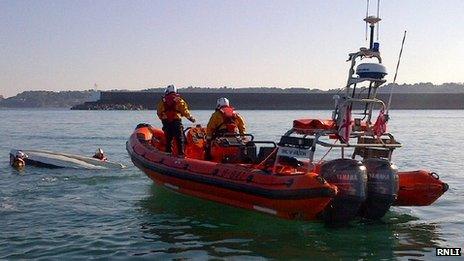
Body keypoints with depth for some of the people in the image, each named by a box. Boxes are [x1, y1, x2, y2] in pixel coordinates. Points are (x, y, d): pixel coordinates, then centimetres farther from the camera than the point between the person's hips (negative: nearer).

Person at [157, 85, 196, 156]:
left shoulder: (162, 101, 9)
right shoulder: (179, 100, 3)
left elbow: (159, 112, 8)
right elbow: (185, 111, 0)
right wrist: (191, 118, 12)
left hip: (166, 121, 3)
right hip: (176, 121, -2)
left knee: (168, 139, 11)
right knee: (179, 139, 2)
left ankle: (168, 153, 11)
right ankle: (181, 153, -1)